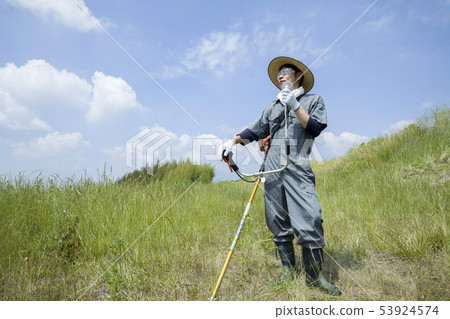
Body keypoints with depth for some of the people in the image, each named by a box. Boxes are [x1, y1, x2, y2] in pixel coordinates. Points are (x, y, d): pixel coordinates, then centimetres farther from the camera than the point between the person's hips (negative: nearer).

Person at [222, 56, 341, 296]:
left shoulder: (313, 100, 14)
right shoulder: (273, 107, 24)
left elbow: (315, 128, -1)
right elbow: (254, 131, 26)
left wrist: (295, 106, -9)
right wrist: (234, 140, 12)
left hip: (298, 168, -4)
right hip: (273, 169, 4)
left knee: (309, 218, -13)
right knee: (278, 221, 5)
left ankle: (314, 274, 2)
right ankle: (287, 267, 19)